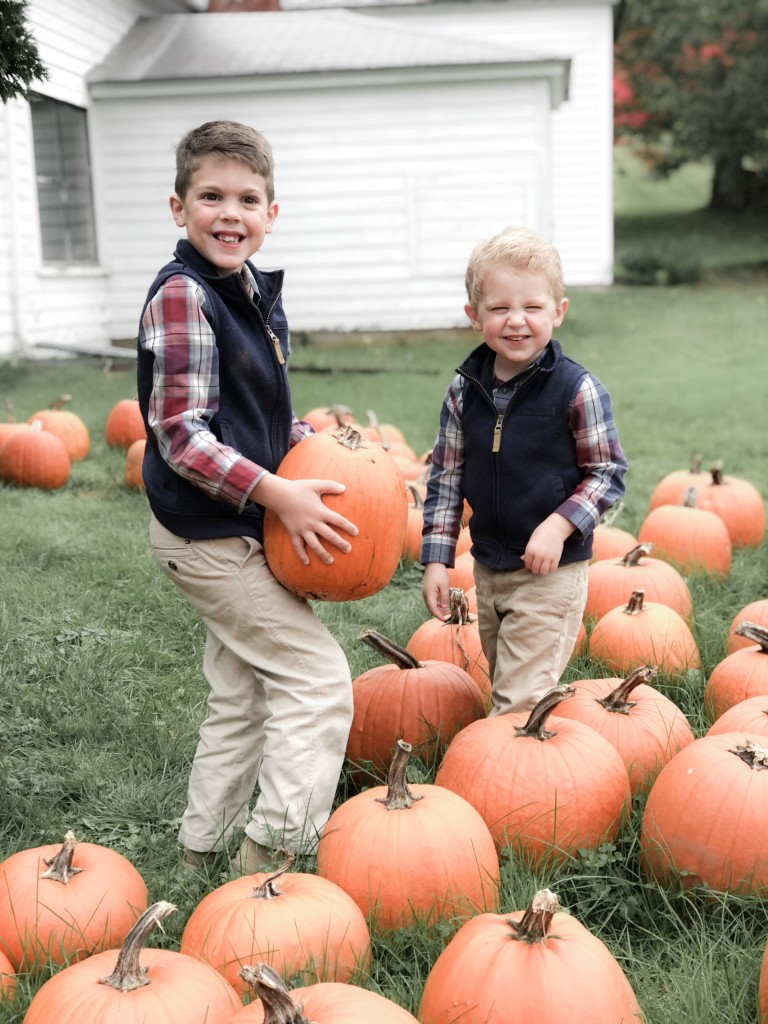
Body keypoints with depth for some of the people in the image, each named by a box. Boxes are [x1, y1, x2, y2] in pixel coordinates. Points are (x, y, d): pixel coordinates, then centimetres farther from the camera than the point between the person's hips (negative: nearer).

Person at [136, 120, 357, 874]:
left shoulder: (256, 293, 10)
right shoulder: (181, 297, -17)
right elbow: (181, 437, -22)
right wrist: (278, 493, -24)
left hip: (242, 528, 9)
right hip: (207, 535, -9)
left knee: (243, 694, 18)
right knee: (319, 678, -7)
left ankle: (204, 845, 32)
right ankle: (270, 849, 2)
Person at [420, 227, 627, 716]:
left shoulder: (577, 390, -13)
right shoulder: (464, 391, -1)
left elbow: (609, 473, -8)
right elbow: (446, 478, 5)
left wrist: (560, 524, -21)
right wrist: (436, 559, 2)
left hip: (553, 571, -5)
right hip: (488, 569, 5)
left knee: (520, 703, -6)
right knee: (503, 690, 19)